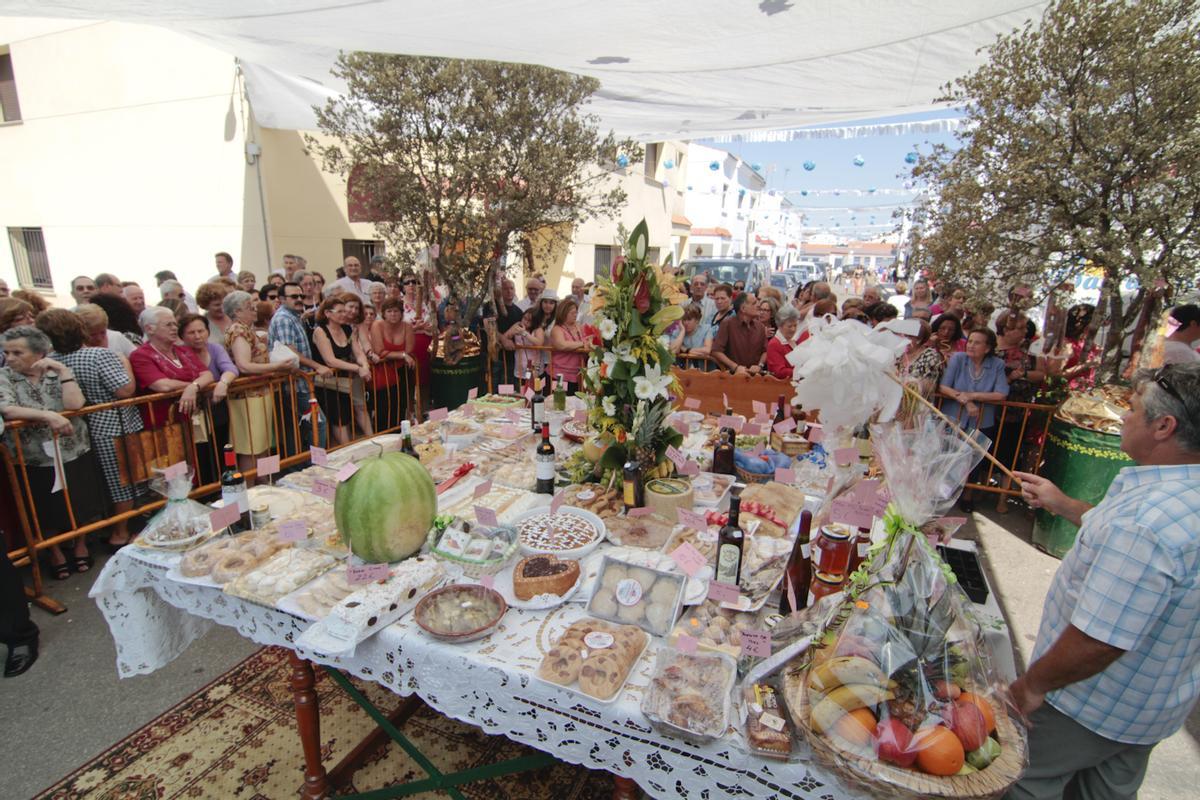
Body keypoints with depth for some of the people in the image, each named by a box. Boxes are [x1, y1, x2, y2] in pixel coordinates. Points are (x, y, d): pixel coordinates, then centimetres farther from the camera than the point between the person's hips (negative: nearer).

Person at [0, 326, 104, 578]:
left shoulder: (56, 373, -1)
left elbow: (75, 404, -17)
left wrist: (63, 370, -17)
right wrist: (48, 415, -32)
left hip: (74, 453, 1)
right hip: (35, 460, 0)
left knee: (80, 503, 12)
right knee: (46, 511, 12)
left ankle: (80, 544, 35)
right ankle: (55, 553, 34)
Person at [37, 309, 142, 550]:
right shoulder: (100, 355, -19)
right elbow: (126, 390, -21)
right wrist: (125, 363, -8)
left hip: (91, 428, 6)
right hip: (117, 426, -6)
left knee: (110, 480, 19)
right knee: (125, 480, 6)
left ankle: (113, 529, 31)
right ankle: (120, 534, 14)